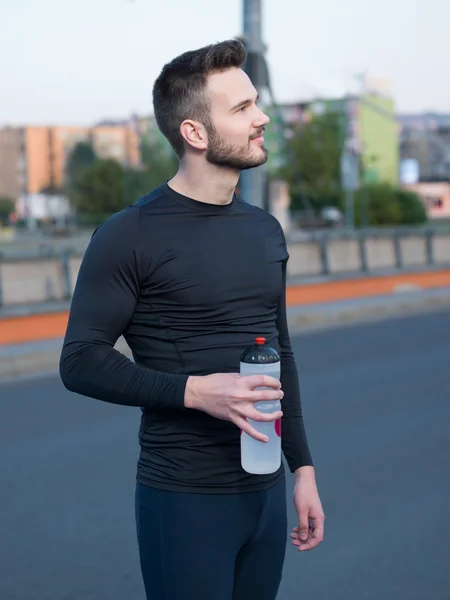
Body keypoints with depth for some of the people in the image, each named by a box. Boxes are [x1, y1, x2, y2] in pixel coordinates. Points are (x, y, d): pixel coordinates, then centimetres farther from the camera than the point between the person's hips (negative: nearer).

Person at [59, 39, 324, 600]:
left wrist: (303, 467, 13)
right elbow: (81, 361, -12)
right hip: (185, 497, -6)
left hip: (267, 492, 6)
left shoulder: (265, 230, 10)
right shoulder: (131, 234, -10)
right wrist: (196, 392, -23)